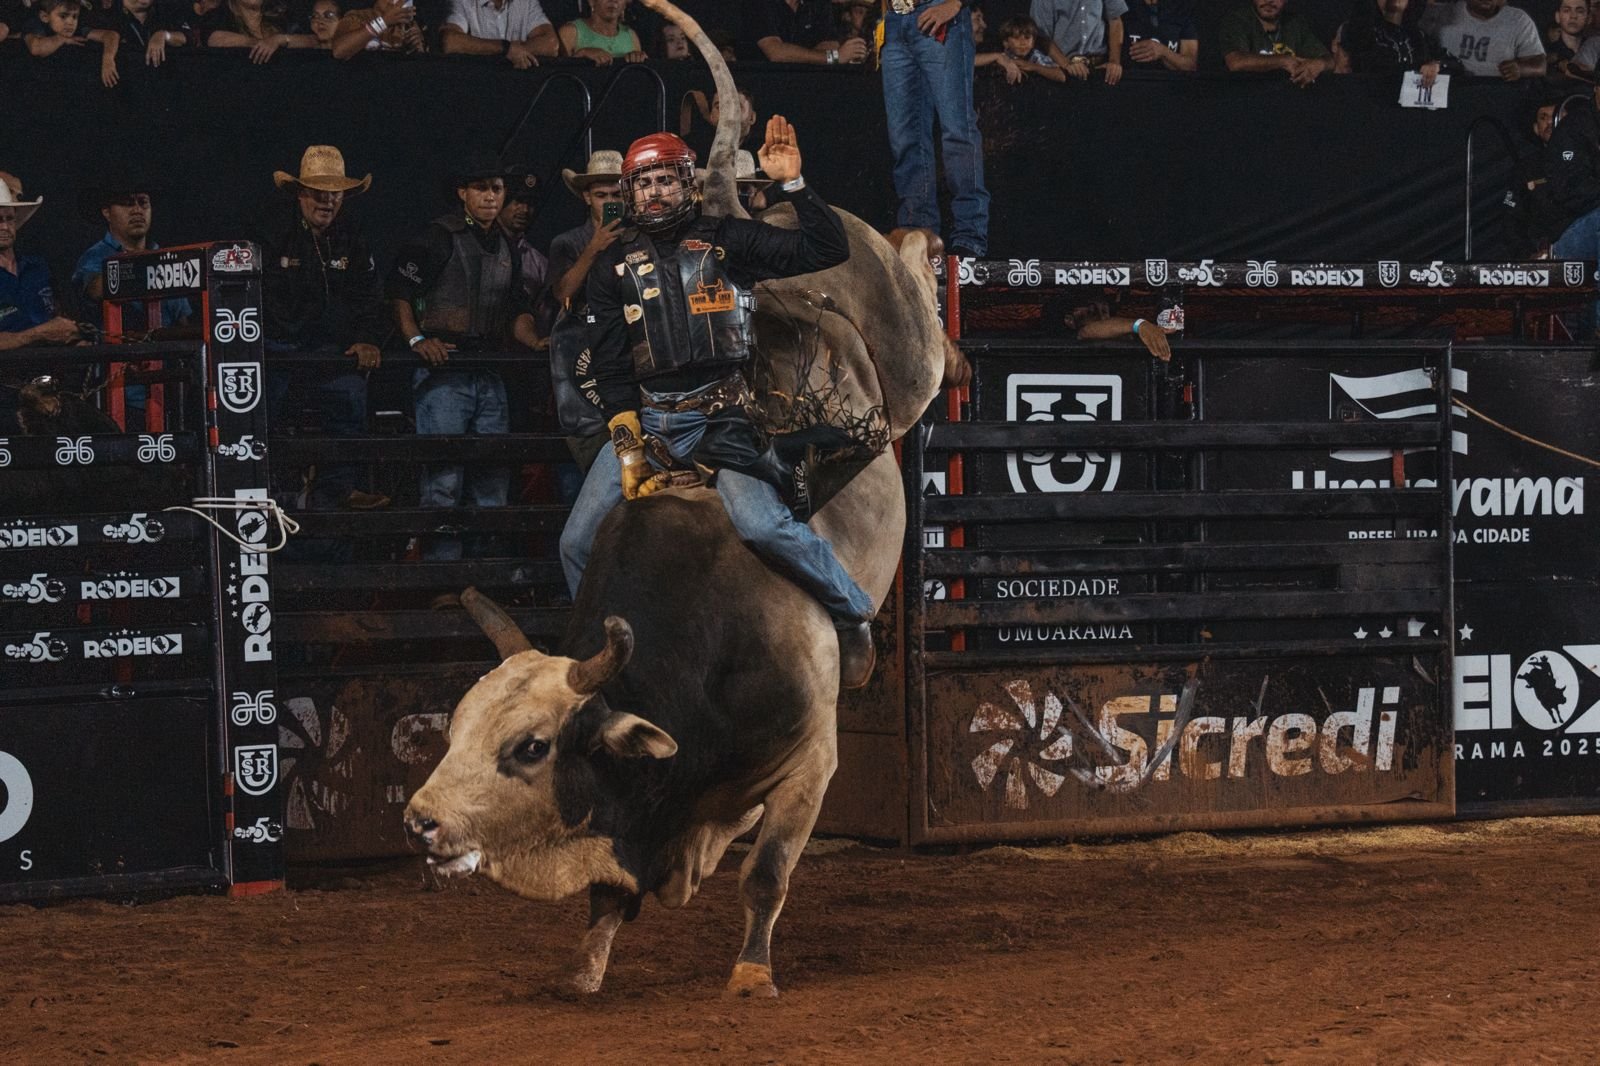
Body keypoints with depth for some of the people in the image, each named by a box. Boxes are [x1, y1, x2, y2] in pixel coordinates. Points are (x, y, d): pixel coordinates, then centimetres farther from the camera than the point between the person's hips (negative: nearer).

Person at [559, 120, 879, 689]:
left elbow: (827, 250, 0)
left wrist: (793, 183, -10)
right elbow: (608, 366, 9)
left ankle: (853, 614, -6)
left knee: (764, 524, -25)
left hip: (720, 417, -4)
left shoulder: (726, 240, 7)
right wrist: (628, 446, -4)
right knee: (579, 544, -5)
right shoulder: (614, 267, 13)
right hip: (643, 418, 4)